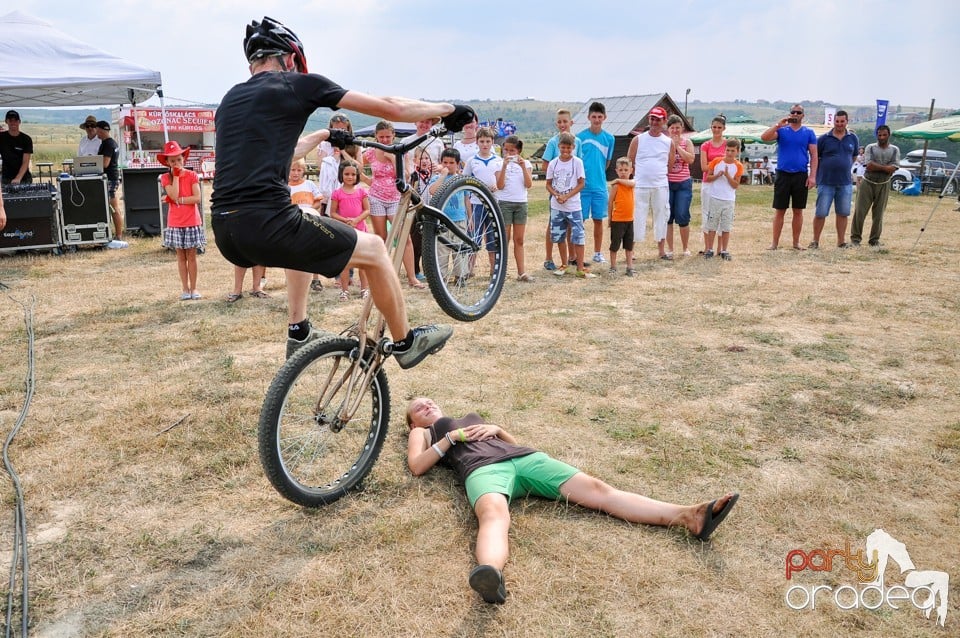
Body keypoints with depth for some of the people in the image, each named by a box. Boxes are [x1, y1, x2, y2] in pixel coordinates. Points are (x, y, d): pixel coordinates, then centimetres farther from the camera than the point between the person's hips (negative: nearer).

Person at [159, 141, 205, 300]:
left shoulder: (192, 175, -1)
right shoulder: (165, 178, 1)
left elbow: (197, 198, -11)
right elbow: (174, 195, -16)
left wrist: (179, 200, -17)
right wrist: (176, 175, -12)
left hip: (192, 222, -1)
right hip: (175, 223, 1)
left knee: (191, 256, 4)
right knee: (181, 256, 7)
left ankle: (193, 288, 11)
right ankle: (185, 289, 13)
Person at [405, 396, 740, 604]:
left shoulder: (471, 417, 42)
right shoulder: (423, 433, 29)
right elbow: (417, 466, 8)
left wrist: (495, 428, 14)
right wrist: (452, 436, 5)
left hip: (524, 457, 5)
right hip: (483, 469, -5)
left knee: (596, 489, -14)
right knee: (494, 514, -42)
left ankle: (688, 516, -28)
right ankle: (492, 576, -76)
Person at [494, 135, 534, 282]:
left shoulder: (525, 163, 7)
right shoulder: (500, 163, 1)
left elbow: (528, 184, -6)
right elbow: (500, 186, -11)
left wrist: (523, 167, -15)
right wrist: (504, 166, -17)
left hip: (521, 203, 2)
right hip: (504, 203, -2)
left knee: (519, 239, 5)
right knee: (505, 239, 0)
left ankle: (521, 272, 6)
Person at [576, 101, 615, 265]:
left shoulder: (609, 138, 4)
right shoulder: (580, 137, -4)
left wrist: (598, 175, 13)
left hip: (600, 185, 3)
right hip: (583, 185, -2)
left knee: (598, 220, 9)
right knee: (580, 220, 0)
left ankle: (598, 253, 20)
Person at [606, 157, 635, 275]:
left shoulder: (631, 183, 5)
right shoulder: (616, 185, -8)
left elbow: (632, 183, -21)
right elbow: (610, 202, -5)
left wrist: (619, 180, -17)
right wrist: (610, 218, -4)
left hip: (629, 220, 5)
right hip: (617, 220, -5)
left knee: (629, 245, 10)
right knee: (615, 245, 3)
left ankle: (630, 267, 16)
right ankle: (613, 267, 13)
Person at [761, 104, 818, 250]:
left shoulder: (808, 133, 7)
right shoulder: (781, 130, 5)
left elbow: (814, 155, 4)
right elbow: (764, 137, -12)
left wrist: (813, 176, -6)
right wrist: (778, 125, -20)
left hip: (801, 176, 1)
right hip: (783, 175, -1)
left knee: (798, 210, 6)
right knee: (779, 210, 1)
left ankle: (796, 242, 15)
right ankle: (775, 242, 6)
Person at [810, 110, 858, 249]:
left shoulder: (853, 138, 7)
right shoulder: (824, 138, -2)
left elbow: (854, 157, 20)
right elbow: (815, 158, 4)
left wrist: (845, 168, 14)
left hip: (845, 183, 3)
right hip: (826, 182, -3)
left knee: (843, 213, 7)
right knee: (820, 213, -2)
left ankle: (841, 241, 16)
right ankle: (815, 241, 9)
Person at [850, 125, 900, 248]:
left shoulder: (894, 150, 6)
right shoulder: (870, 148, 2)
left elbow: (892, 168, -7)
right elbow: (868, 165, -12)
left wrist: (875, 166, -13)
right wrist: (885, 167, -10)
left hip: (883, 185, 1)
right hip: (867, 183, -1)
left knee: (878, 214, 4)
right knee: (860, 211, -2)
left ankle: (875, 240, 14)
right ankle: (855, 237, 8)